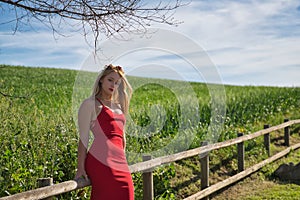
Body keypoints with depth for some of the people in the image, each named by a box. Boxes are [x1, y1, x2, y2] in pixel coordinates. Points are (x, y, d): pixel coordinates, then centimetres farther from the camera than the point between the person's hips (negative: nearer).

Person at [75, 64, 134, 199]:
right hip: (101, 161, -7)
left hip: (120, 163, 7)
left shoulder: (118, 106, 22)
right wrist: (80, 168, -8)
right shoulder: (90, 104, 1)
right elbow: (83, 138, -4)